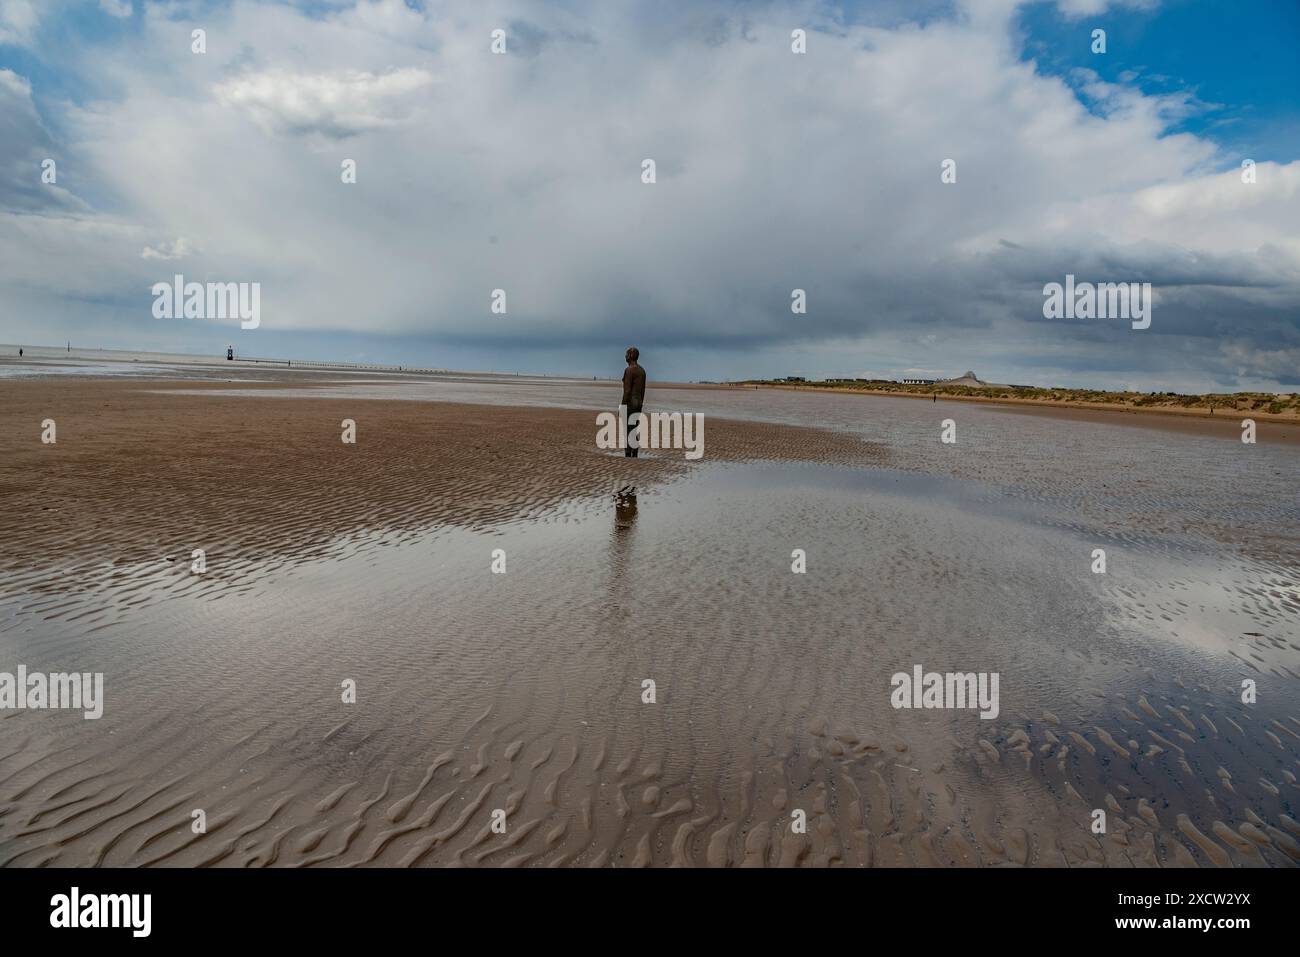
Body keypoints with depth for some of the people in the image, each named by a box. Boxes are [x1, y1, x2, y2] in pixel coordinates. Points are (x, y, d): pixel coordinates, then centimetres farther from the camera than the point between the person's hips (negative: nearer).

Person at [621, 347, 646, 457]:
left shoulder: (629, 370, -14)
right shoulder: (642, 370, 13)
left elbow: (627, 390, -18)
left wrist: (622, 406, -15)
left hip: (629, 403, -9)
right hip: (638, 403, 9)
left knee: (626, 431, -5)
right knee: (634, 430, 11)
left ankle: (628, 456, -5)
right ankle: (634, 455, 11)